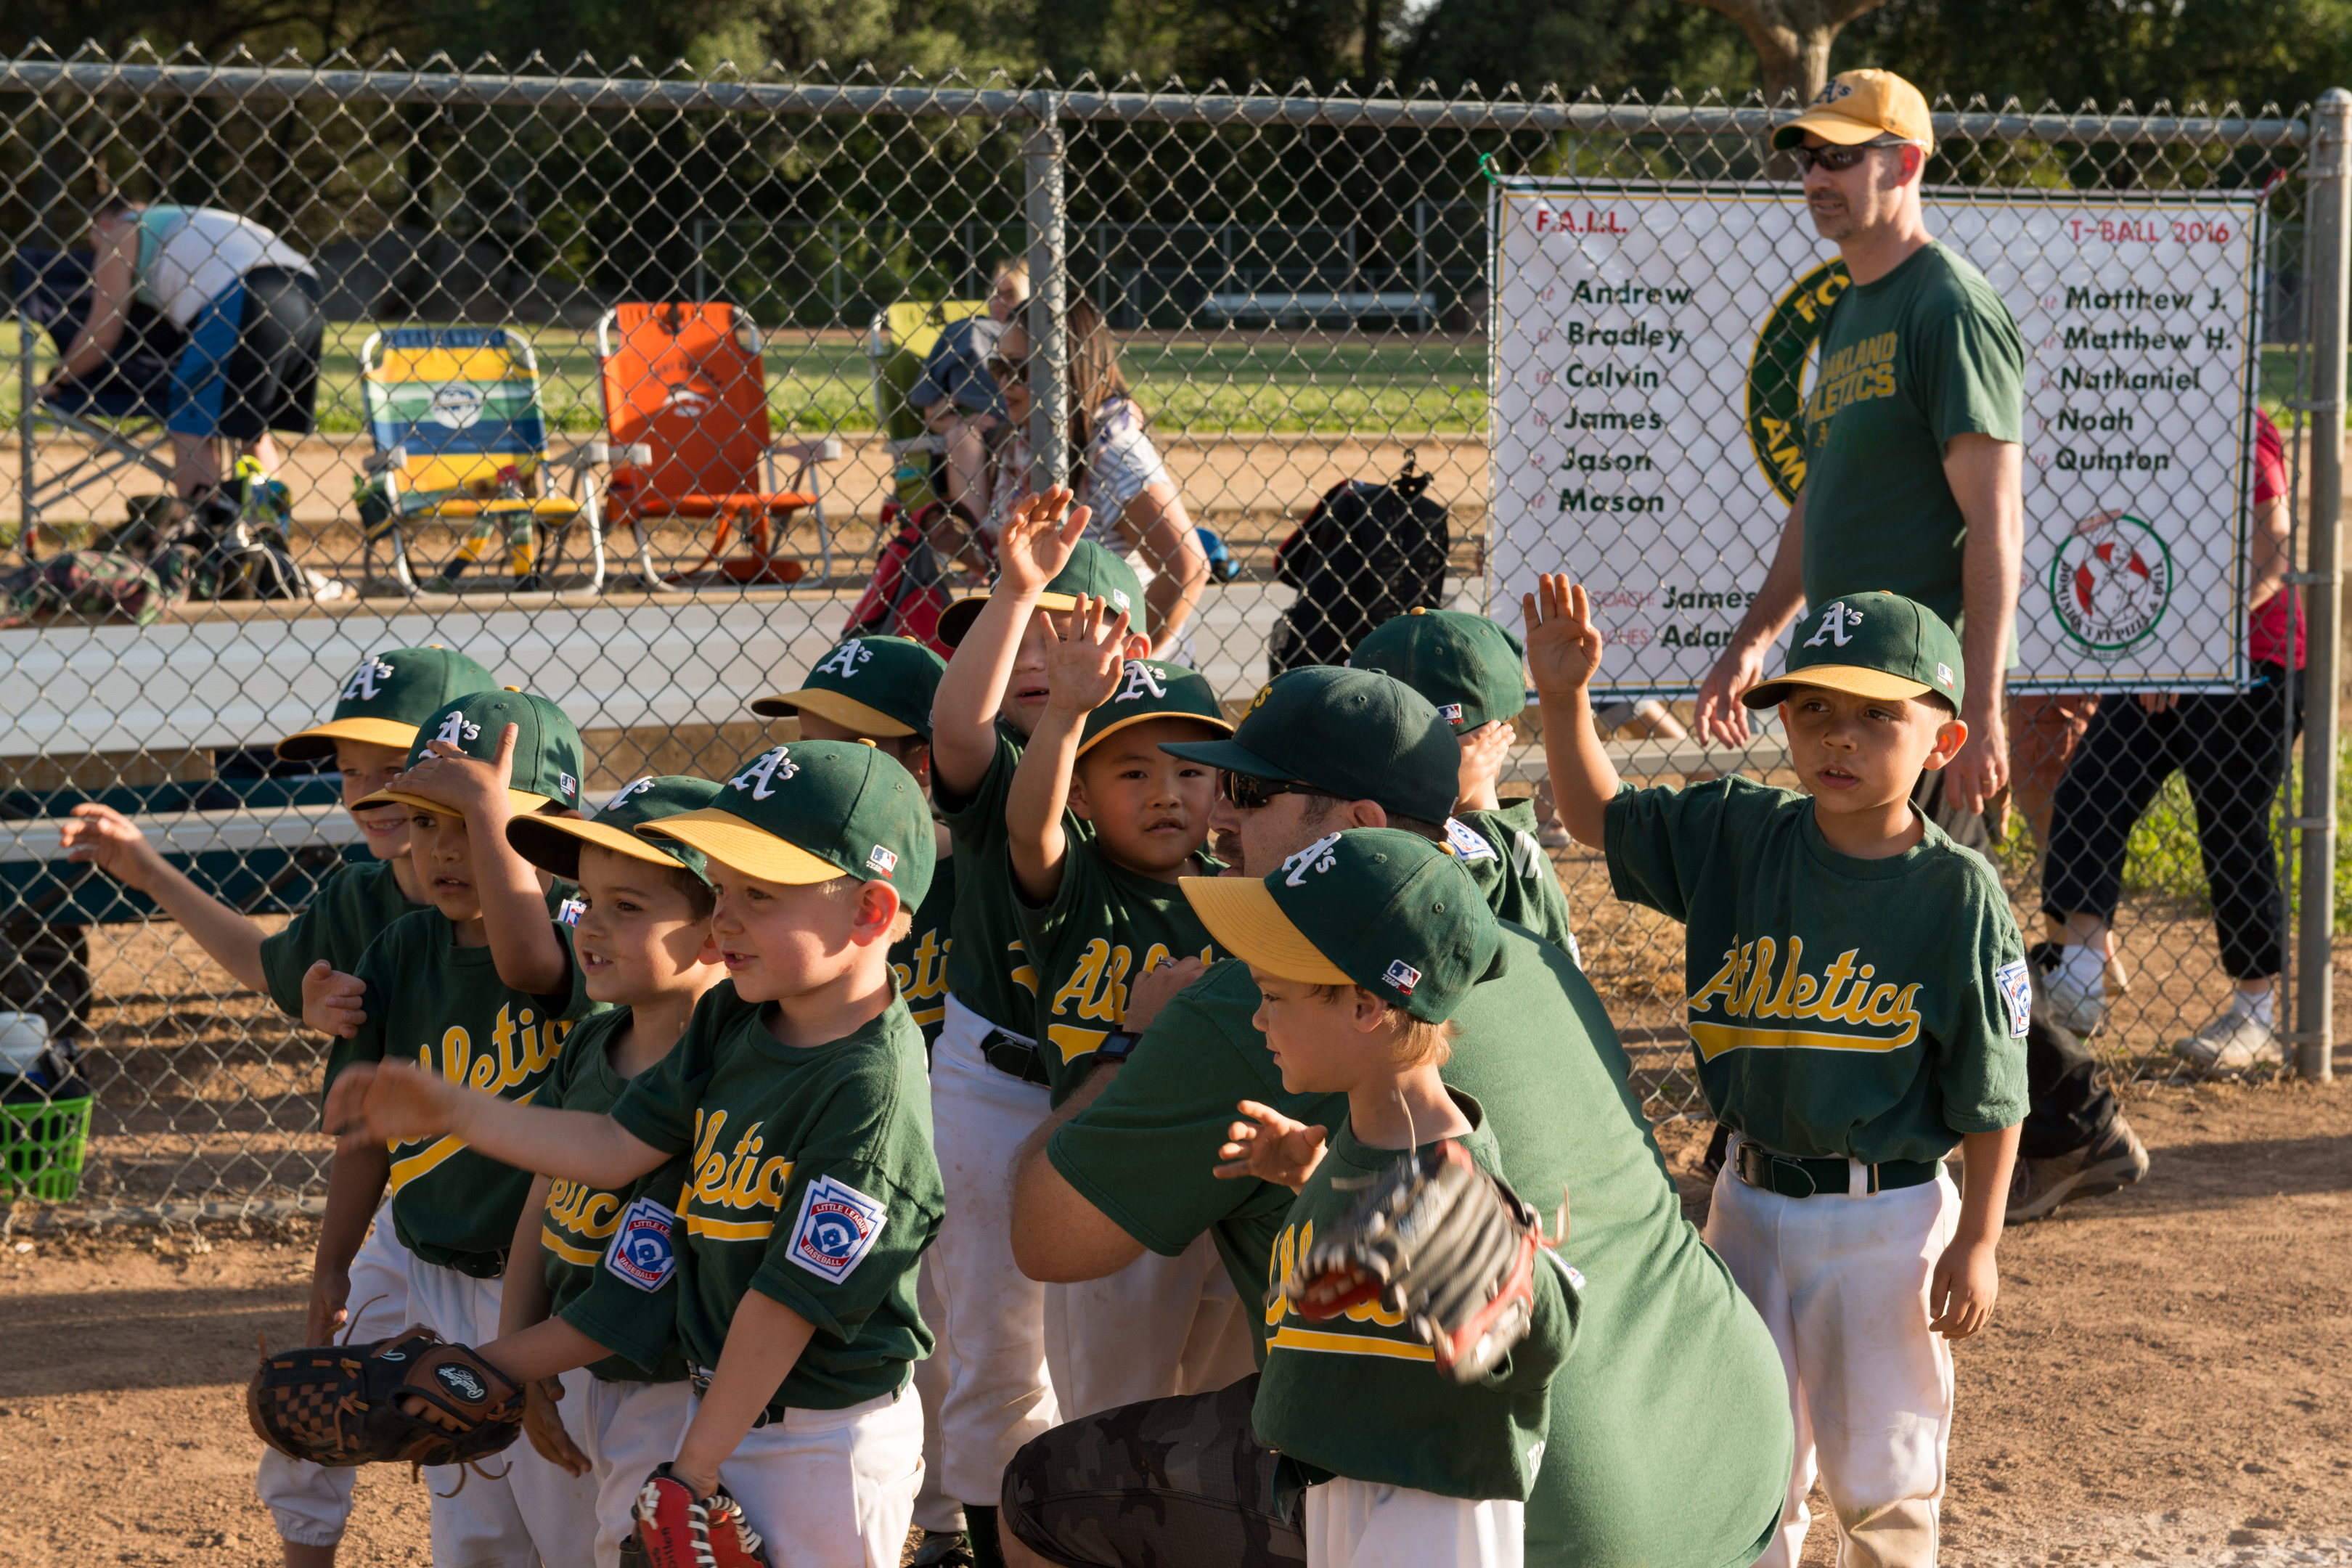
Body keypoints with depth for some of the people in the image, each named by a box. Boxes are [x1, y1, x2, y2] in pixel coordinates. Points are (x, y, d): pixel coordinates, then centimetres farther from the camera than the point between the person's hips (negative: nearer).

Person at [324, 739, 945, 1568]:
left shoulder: (870, 1088, -24)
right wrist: (452, 1111, 4)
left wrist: (694, 1469, -17)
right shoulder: (730, 1018, 2)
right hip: (724, 1409, 8)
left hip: (828, 1444, -8)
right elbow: (617, 1149, 9)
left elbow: (789, 1298, -22)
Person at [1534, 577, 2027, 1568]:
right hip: (1751, 1203, 4)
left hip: (1891, 1216, -4)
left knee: (1880, 1477, 9)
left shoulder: (1959, 892, -13)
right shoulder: (1738, 837, -2)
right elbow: (1600, 818, 10)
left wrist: (1978, 1242, -9)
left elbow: (1991, 1092, -8)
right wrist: (1564, 697, -5)